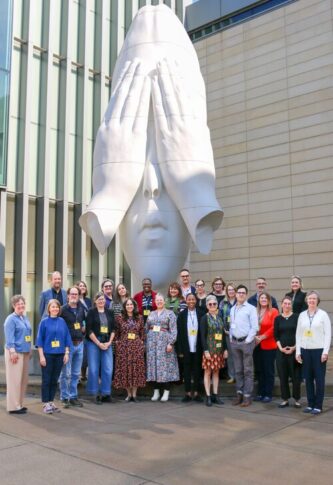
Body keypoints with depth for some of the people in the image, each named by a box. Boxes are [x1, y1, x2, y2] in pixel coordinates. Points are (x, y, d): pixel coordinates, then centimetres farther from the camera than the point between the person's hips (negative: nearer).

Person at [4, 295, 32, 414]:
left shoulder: (25, 318, 13)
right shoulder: (11, 319, -9)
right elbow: (9, 337, -15)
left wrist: (30, 349, 18)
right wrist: (13, 352, -20)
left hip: (25, 352, 8)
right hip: (16, 352, -8)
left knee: (23, 379, 12)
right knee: (15, 380, -4)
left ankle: (19, 404, 22)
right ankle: (13, 406, 2)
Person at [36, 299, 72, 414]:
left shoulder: (62, 321, 6)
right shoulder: (44, 322, -2)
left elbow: (67, 338, 9)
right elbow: (40, 340, -3)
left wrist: (66, 353, 3)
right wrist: (41, 356, -8)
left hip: (59, 355, 3)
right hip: (47, 354, -3)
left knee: (54, 380, 9)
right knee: (46, 380, 1)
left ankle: (51, 402, 19)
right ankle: (45, 404, 9)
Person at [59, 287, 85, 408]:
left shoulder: (81, 308, 8)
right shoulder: (63, 309, -9)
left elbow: (86, 318, 25)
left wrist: (85, 328, 8)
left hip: (79, 343, 5)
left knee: (76, 374, 11)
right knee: (66, 373, -1)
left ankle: (73, 397, 21)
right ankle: (64, 398, 10)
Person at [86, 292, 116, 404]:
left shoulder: (110, 312, 11)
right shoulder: (91, 312, 0)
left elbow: (113, 329, 11)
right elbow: (89, 329, -6)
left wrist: (109, 342, -3)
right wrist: (99, 343, -10)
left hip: (107, 344, 3)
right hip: (93, 343, -3)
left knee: (108, 369, -1)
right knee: (94, 369, -1)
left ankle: (105, 393, 9)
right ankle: (95, 393, 11)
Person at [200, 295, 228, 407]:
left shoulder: (219, 318, 11)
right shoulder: (204, 318, -4)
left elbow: (223, 334, 13)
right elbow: (203, 336, -9)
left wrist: (225, 349, 8)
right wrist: (206, 350, -16)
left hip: (219, 349, 5)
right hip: (209, 349, -5)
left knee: (216, 372, 9)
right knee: (208, 372, 0)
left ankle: (215, 395, 15)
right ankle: (208, 396, 5)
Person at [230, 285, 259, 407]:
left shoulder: (251, 308, -5)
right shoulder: (232, 309, 12)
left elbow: (254, 327, -9)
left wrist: (248, 340, -12)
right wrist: (231, 338, 7)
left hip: (246, 342, -5)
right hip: (234, 342, 5)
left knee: (248, 370, 0)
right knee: (238, 370, 11)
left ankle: (247, 396, 4)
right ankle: (239, 393, 19)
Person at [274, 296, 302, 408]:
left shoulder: (296, 317, 0)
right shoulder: (278, 318, 7)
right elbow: (276, 335, 5)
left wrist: (294, 347, -10)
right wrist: (281, 348, -7)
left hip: (294, 350, -2)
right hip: (281, 350, 2)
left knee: (296, 375, 0)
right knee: (283, 375, 5)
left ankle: (297, 399, 12)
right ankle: (285, 399, 15)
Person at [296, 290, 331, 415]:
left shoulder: (323, 314, -2)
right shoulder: (302, 315, 8)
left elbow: (328, 333, -4)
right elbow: (298, 334, 9)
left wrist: (325, 351, -10)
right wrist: (298, 351, 4)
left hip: (319, 350, -3)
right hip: (305, 350, 3)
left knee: (319, 379, 1)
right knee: (308, 378, 7)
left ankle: (318, 406, 9)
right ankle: (310, 404, 17)